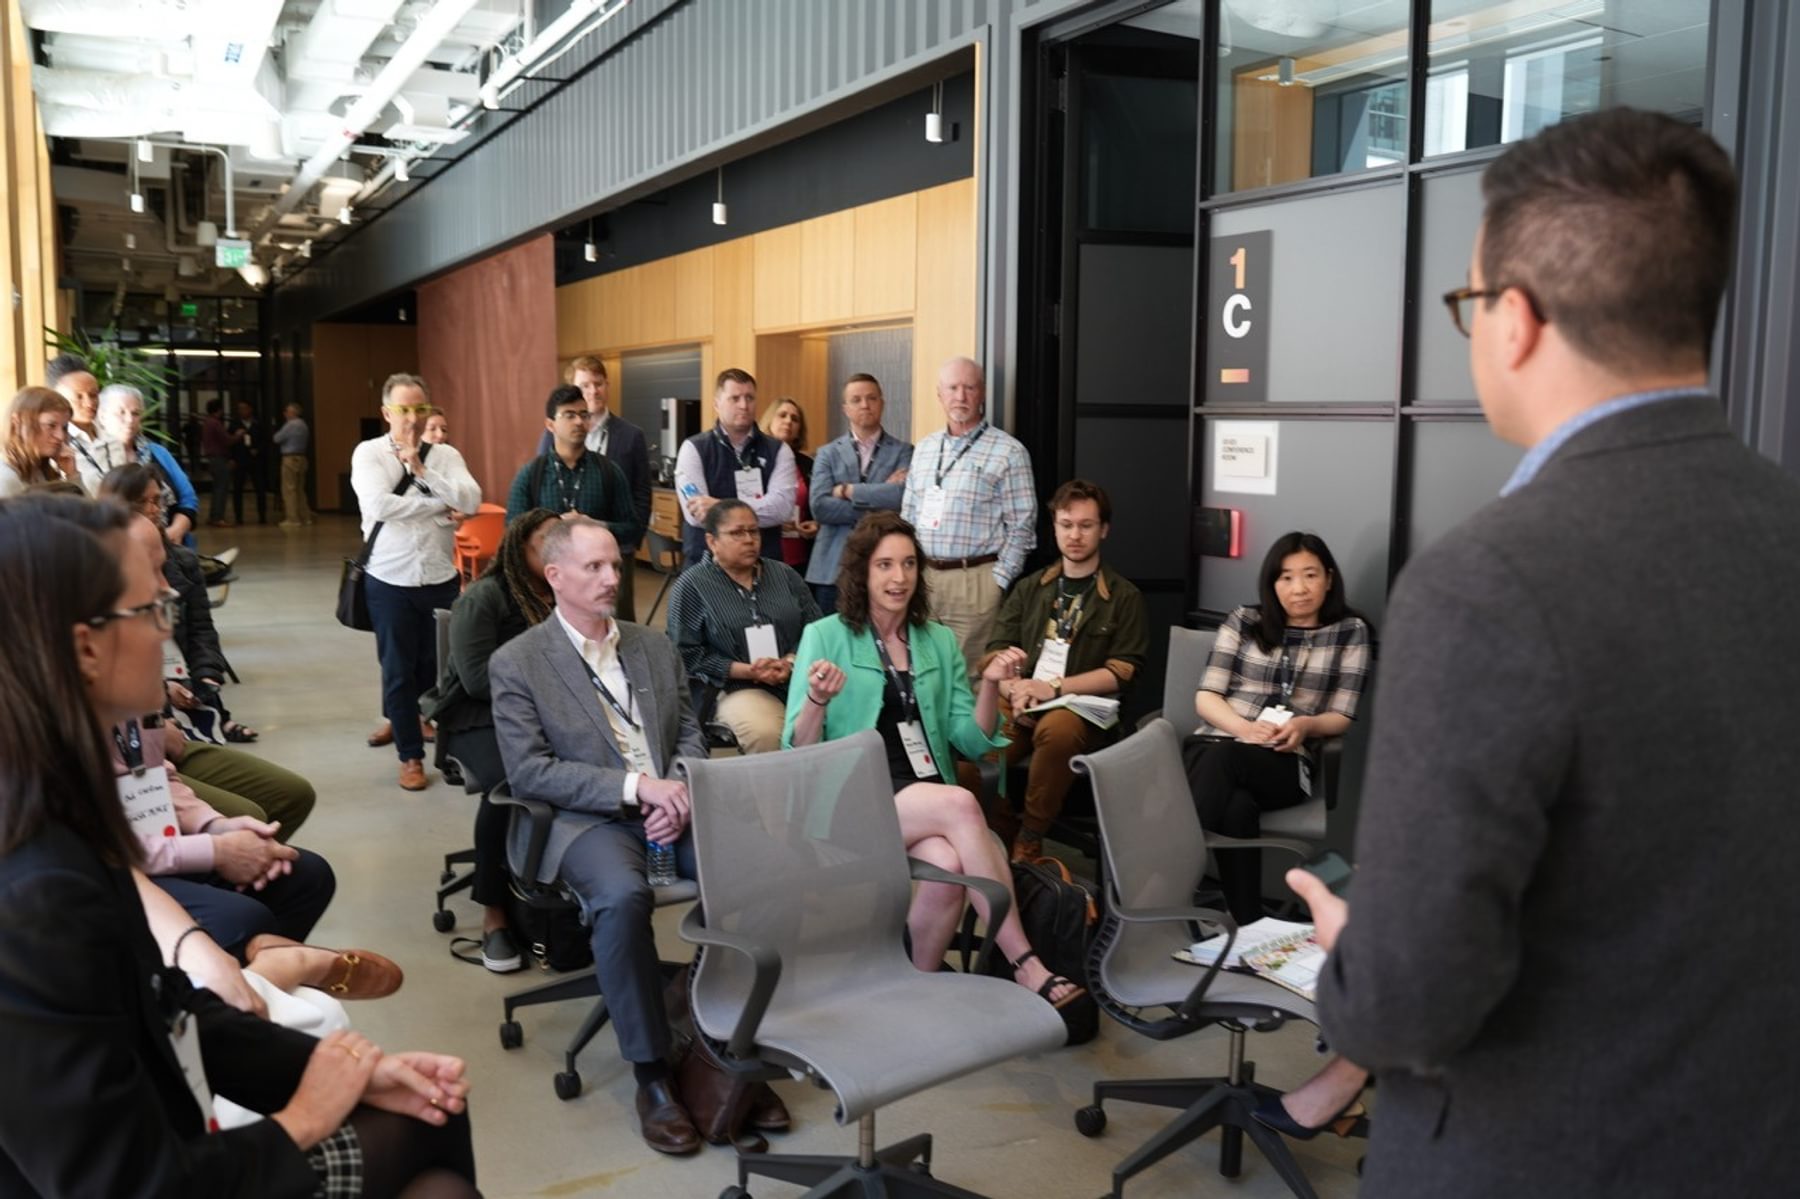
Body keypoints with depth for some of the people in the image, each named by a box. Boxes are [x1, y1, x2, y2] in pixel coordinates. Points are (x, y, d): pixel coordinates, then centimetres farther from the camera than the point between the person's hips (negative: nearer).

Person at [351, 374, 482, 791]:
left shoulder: (445, 455, 3)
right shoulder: (369, 453, -5)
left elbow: (471, 501, -12)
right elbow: (378, 505, -20)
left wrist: (422, 471, -16)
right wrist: (438, 506, -12)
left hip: (442, 579, 2)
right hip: (391, 581, -2)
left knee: (442, 665, 12)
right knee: (399, 669, 7)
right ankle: (410, 756, 20)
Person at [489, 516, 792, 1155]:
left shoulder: (655, 647, 16)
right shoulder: (516, 663, 1)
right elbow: (529, 771, -7)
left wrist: (678, 792, -8)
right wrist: (636, 785, -16)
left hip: (672, 804, 4)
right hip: (587, 818, -4)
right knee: (624, 895, -36)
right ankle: (651, 1073, -20)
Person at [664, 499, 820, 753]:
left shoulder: (785, 575, 15)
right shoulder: (690, 586, 2)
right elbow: (687, 654, -5)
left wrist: (791, 662, -10)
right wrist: (748, 671, -13)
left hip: (800, 680, 4)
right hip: (735, 688, -3)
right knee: (765, 733, -34)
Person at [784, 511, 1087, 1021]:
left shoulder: (940, 642, 14)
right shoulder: (824, 637, 2)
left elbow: (971, 742, 11)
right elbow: (800, 753, -3)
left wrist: (990, 685, -6)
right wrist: (817, 700, -23)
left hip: (929, 795, 3)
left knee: (949, 864, -32)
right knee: (961, 805, -31)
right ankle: (1023, 964, -25)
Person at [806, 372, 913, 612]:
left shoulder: (903, 451, 5)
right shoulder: (828, 453, 10)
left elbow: (904, 496, -14)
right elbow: (819, 507, -5)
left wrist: (848, 490, -7)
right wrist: (876, 508, -10)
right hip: (833, 569, 1)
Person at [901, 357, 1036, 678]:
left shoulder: (1008, 452, -4)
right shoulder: (924, 449, 14)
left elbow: (1021, 527, -5)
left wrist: (998, 583, -10)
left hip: (974, 581, -5)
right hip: (920, 577, 5)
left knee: (967, 676, -3)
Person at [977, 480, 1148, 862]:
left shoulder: (1124, 596, 8)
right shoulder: (1030, 588, 19)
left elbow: (1122, 671, -2)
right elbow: (996, 651, 13)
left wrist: (1053, 687, -14)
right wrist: (1014, 689, -10)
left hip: (1081, 705, -2)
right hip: (1020, 701, 3)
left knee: (1057, 729, -39)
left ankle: (1030, 838, -21)